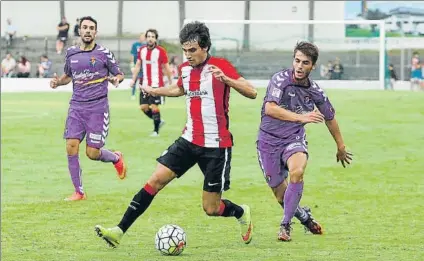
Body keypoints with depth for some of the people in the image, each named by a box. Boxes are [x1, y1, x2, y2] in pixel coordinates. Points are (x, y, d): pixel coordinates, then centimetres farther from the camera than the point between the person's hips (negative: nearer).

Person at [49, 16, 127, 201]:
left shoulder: (104, 53, -4)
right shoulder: (71, 53, 8)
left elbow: (119, 74, 5)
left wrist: (116, 79, -19)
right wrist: (58, 82, 2)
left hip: (98, 107, -4)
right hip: (76, 107, 4)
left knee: (92, 153, -6)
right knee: (71, 148, -8)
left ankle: (116, 158, 29)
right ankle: (79, 192, 4)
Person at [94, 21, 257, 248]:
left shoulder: (220, 66, -12)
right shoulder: (185, 69, 6)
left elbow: (251, 93, -20)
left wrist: (226, 79, -34)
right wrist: (154, 91, 33)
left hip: (216, 145, -5)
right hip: (190, 140, 5)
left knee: (211, 209, -1)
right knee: (155, 180, -7)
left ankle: (242, 214, 33)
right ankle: (119, 231, -7)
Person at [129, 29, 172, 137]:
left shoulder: (161, 51, -8)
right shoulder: (142, 50, 5)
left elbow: (167, 68, -3)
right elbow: (138, 66, 14)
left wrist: (170, 82, -1)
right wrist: (133, 80, 10)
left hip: (157, 84, -5)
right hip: (145, 84, 5)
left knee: (154, 107, -7)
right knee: (143, 107, 5)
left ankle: (156, 130, 7)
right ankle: (159, 121, 27)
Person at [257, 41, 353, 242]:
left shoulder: (315, 92, -1)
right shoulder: (281, 79, -14)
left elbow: (330, 118, 16)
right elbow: (270, 108, -28)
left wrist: (341, 147, 26)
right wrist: (300, 117, -35)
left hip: (294, 139, 1)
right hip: (269, 140, -1)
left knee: (296, 172, -31)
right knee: (281, 196, 1)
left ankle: (285, 225, -19)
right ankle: (304, 217, 33)